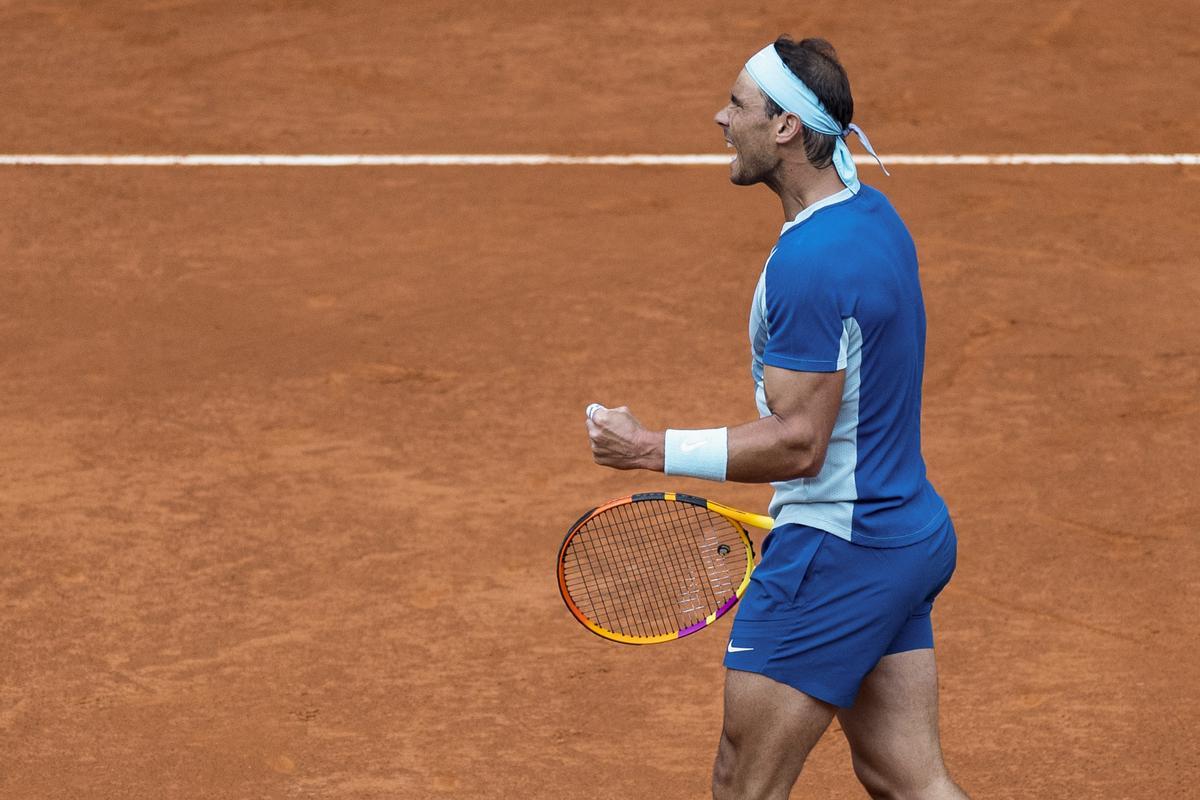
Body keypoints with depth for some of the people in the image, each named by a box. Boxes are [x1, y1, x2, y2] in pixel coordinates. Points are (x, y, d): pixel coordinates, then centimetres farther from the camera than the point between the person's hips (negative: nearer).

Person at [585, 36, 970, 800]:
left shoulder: (809, 263, -24)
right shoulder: (873, 213, 8)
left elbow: (797, 443, -24)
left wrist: (652, 449, -17)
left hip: (834, 553, -10)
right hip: (910, 534, 10)